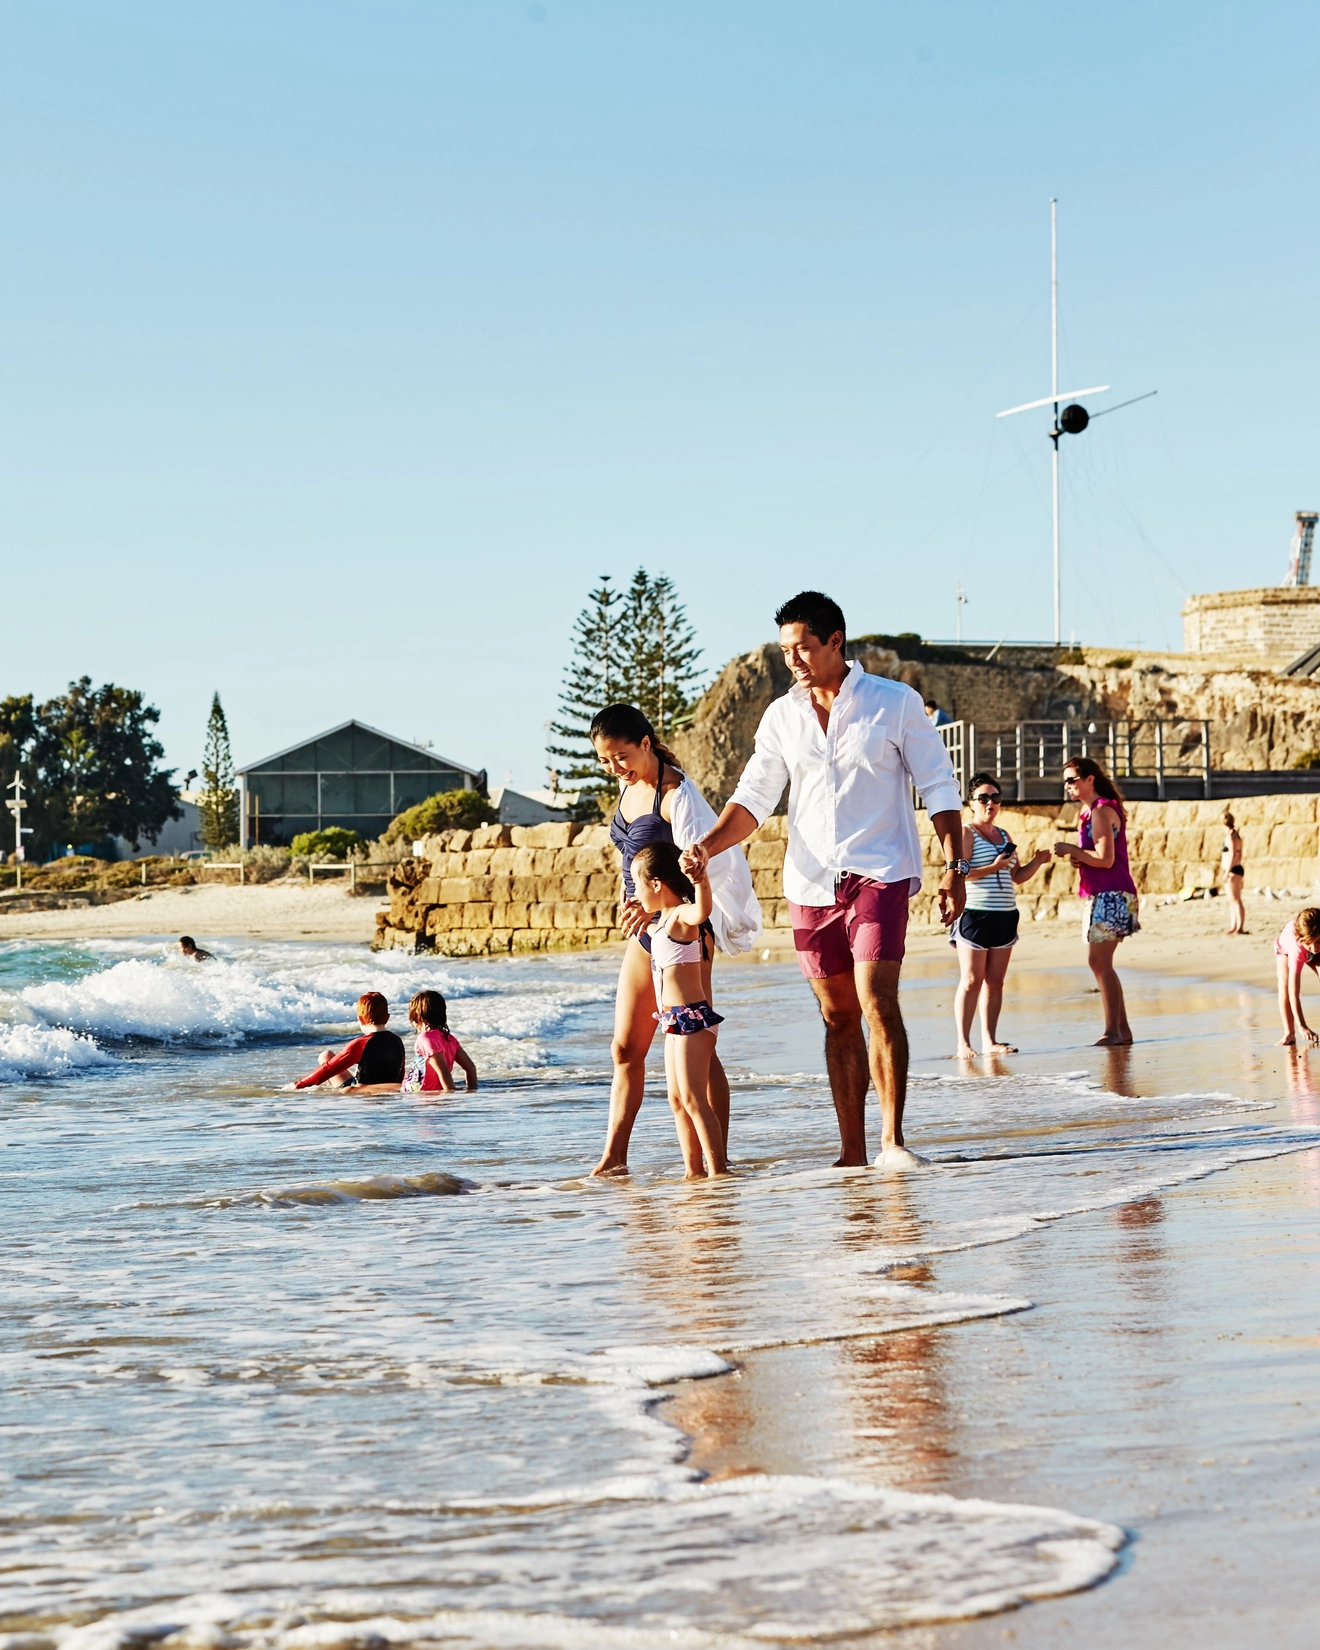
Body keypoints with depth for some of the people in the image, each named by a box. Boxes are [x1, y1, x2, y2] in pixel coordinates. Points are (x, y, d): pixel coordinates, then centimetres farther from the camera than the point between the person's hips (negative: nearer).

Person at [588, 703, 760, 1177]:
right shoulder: (628, 787, 10)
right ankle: (613, 1157, 10)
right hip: (644, 930, 8)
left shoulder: (674, 792, -16)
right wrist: (630, 901, 13)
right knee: (626, 1048, 7)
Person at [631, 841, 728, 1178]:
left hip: (691, 1017, -10)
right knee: (677, 1099, 12)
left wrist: (702, 878, -53)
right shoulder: (661, 920, 16)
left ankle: (718, 1171, -11)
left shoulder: (681, 914, -14)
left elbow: (702, 911, -42)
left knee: (693, 1099, -11)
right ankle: (694, 1172, 15)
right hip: (675, 1020, 10)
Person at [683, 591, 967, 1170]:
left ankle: (892, 1141, -14)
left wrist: (954, 868, -5)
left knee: (877, 1002, -17)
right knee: (838, 1017, 6)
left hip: (879, 876, -4)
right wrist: (706, 846, -10)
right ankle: (851, 1153, 10)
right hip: (811, 883, 4)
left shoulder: (895, 703, -1)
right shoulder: (782, 717, 9)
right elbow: (755, 797, 7)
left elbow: (940, 789, 2)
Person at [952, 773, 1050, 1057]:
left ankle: (990, 1040, 7)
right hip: (974, 914, -6)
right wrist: (992, 868, -22)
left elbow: (1017, 877, 22)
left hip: (1005, 916, 6)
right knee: (971, 981, -7)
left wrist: (1037, 862, 6)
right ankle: (963, 1043, -5)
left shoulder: (1004, 836, 18)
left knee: (995, 981, 4)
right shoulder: (966, 833, -3)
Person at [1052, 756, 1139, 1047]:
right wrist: (1077, 856, 6)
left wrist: (1071, 849, -10)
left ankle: (1113, 1032, -11)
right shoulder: (1089, 812, 18)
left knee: (1099, 962, -12)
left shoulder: (1102, 811, -12)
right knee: (1101, 964, 9)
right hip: (1098, 895, 10)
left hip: (1110, 896, -10)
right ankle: (1122, 1030, 12)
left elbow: (1105, 859, -19)